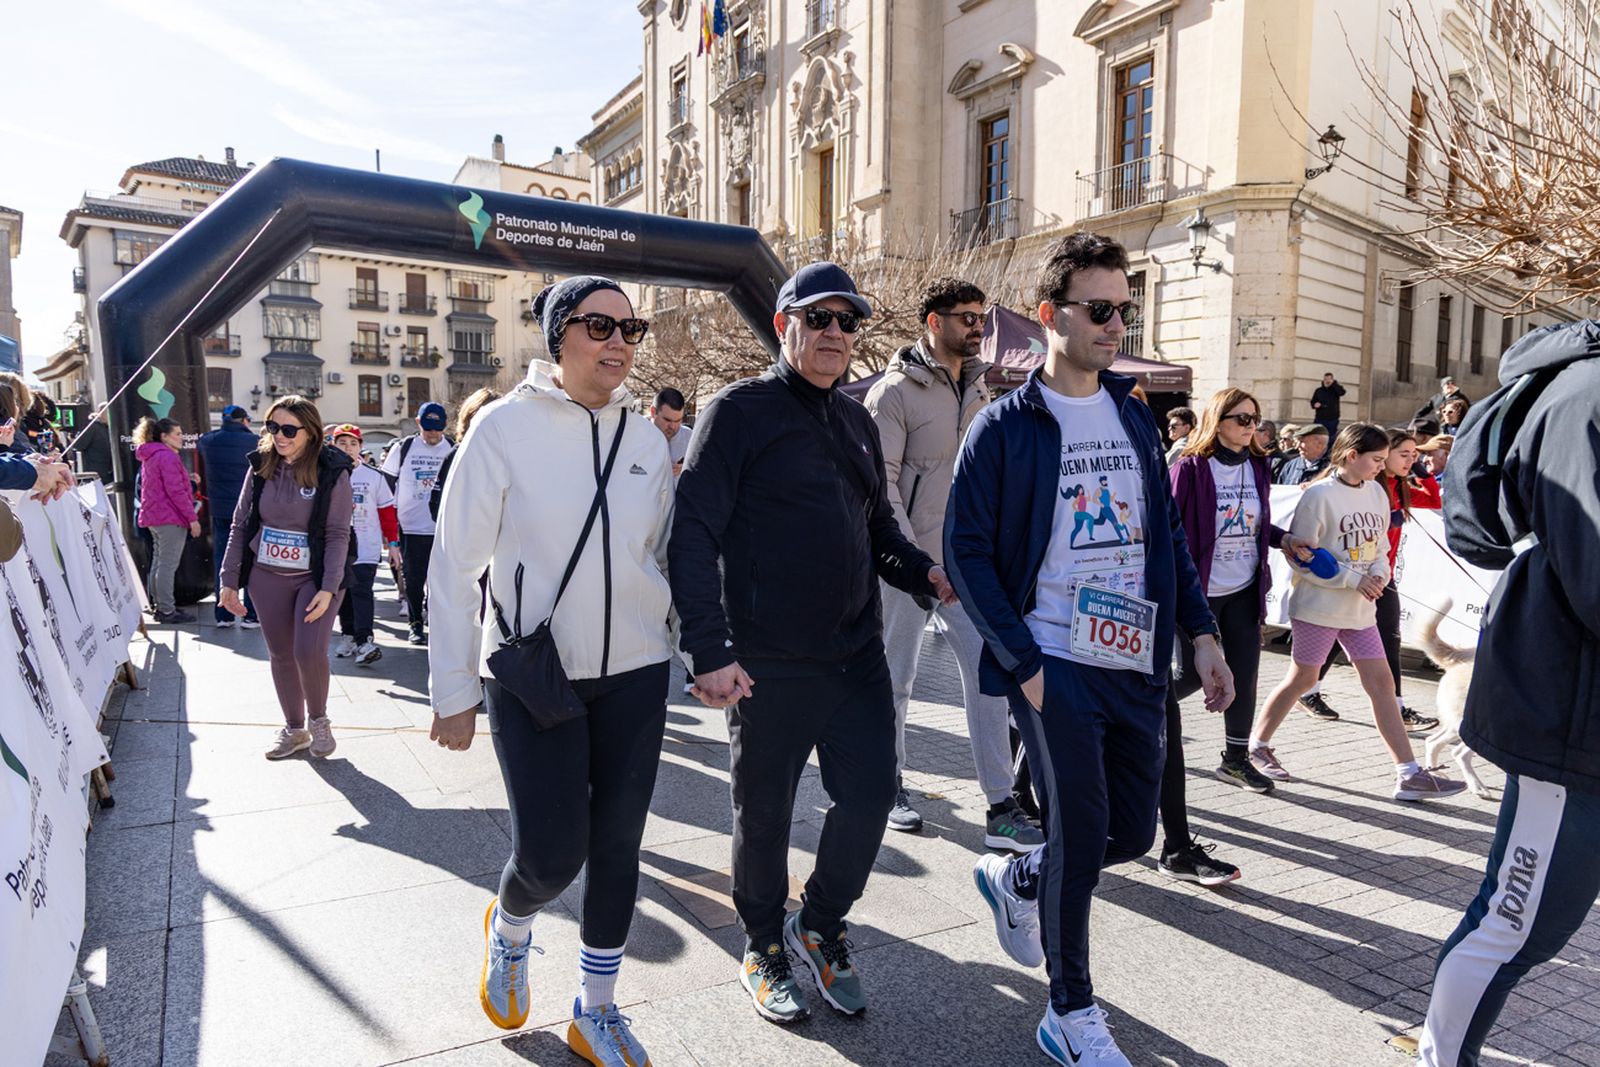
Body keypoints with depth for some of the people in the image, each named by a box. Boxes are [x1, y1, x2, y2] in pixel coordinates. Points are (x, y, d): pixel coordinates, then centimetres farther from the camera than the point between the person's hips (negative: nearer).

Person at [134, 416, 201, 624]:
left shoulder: (149, 457, 17)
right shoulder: (167, 457, -14)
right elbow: (176, 491, -19)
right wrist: (192, 517, -18)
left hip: (153, 516, 10)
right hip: (170, 517, -10)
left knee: (158, 562, 15)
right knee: (168, 566, -7)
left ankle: (159, 605, 22)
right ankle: (167, 611, -5)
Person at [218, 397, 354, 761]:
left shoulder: (332, 472, -11)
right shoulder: (261, 468, 0)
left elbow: (338, 535, -12)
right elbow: (240, 525, 6)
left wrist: (329, 588, -19)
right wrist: (230, 580, 3)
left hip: (315, 578, -4)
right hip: (266, 577, 4)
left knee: (310, 652, -16)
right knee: (280, 656, 10)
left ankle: (318, 719, 11)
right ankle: (294, 728, 28)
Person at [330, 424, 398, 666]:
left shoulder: (374, 476, 3)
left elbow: (387, 510, 5)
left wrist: (393, 542, 2)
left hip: (366, 546, -3)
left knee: (361, 591, -12)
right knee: (342, 593, 9)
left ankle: (365, 641, -15)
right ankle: (349, 635, 21)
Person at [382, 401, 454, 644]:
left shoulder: (453, 450, 4)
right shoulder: (402, 448, 1)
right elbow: (387, 485, 6)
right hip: (410, 528, 0)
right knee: (414, 579, 6)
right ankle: (415, 624, 18)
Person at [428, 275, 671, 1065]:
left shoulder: (646, 440, 4)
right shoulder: (506, 427, -9)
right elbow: (455, 565, -6)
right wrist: (454, 690, -6)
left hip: (635, 675, 4)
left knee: (617, 848, 11)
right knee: (551, 856, -3)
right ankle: (508, 930, 35)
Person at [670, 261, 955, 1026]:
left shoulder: (856, 422, 13)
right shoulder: (739, 411, -7)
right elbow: (693, 534, -13)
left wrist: (925, 574, -1)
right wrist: (710, 650, -21)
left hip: (857, 653, 6)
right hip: (767, 665, -5)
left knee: (869, 796, 6)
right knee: (764, 813, 10)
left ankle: (820, 926, 33)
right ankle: (764, 946, 35)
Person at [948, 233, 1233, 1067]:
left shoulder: (1135, 417, 11)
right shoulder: (1005, 426, -7)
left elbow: (1166, 531, 16)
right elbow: (966, 551, -10)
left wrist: (1201, 633, 8)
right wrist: (1023, 666, -14)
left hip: (1135, 663, 6)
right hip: (1053, 664, -6)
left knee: (1132, 832, 12)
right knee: (1081, 834, -1)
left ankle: (1013, 880, 41)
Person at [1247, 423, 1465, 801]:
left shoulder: (1377, 494, 7)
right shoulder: (1319, 496, -14)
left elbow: (1379, 547, 15)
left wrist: (1379, 574, -6)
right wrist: (1354, 578, -18)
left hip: (1360, 609, 6)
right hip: (1318, 606, -6)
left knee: (1381, 682, 4)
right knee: (1302, 679, 5)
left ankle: (1409, 774, 8)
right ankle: (1257, 745, 23)